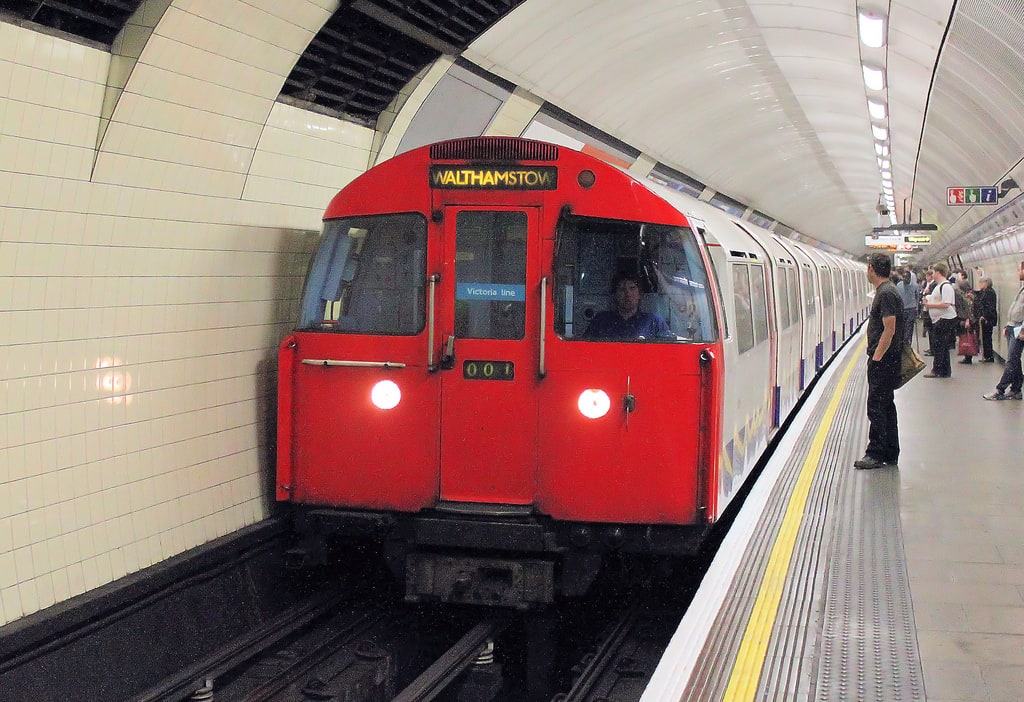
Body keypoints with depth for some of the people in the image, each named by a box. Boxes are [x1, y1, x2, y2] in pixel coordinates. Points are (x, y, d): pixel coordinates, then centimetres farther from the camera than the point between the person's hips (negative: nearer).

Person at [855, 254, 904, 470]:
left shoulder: (886, 294, -17)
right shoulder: (886, 291, 15)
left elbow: (889, 330, -23)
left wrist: (876, 357, -21)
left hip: (883, 361, -11)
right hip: (885, 360, 11)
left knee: (876, 407, -6)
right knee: (886, 406, 14)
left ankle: (876, 454, -2)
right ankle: (890, 455, 20)